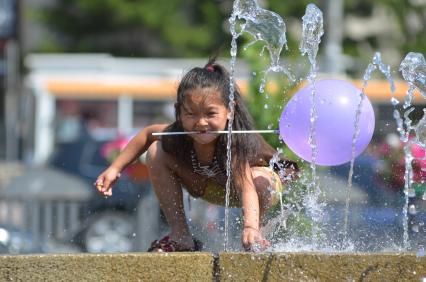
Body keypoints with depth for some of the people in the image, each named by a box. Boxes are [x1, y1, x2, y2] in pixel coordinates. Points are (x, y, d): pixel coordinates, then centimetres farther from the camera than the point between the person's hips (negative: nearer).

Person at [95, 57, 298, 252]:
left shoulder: (235, 141, -41)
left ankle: (255, 235, -8)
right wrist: (115, 168, -10)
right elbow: (148, 133, -7)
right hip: (212, 188, 4)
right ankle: (180, 234, -7)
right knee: (156, 152, -17)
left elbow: (246, 186, -53)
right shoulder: (177, 135, -28)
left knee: (260, 180, -40)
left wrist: (250, 227, -69)